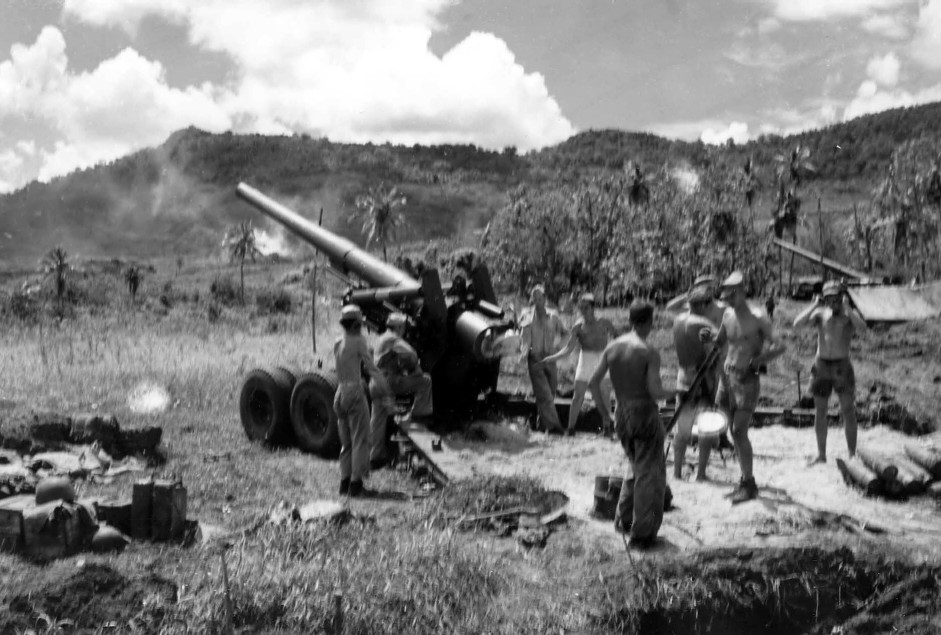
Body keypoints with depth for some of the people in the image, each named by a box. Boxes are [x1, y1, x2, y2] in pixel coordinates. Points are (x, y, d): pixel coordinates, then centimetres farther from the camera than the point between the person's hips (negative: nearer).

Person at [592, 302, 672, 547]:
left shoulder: (612, 347, 3)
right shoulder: (649, 352, -14)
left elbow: (593, 381, 3)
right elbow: (654, 391, -20)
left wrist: (604, 412, 13)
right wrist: (671, 394, 1)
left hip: (622, 416, 6)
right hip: (645, 414, -6)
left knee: (637, 468, 24)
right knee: (651, 474, 4)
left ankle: (624, 518, 25)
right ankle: (642, 532, 5)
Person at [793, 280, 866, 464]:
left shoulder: (850, 314, 0)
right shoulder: (820, 313, 4)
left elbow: (862, 327, -22)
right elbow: (797, 323, -10)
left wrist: (847, 307, -22)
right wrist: (814, 305, -14)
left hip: (842, 366, -2)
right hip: (821, 365, 2)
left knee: (848, 411, -2)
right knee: (820, 412, 7)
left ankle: (852, 454, 4)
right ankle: (821, 454, 16)